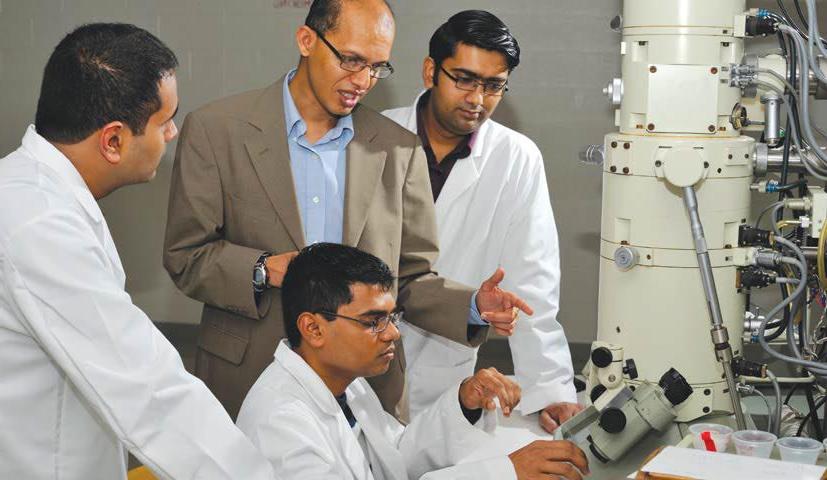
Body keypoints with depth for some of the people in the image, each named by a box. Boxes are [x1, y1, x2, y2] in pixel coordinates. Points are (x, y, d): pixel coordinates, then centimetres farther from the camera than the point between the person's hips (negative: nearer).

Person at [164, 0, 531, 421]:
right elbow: (184, 256, -2)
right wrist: (266, 269, -19)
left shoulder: (399, 150, 5)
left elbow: (410, 278, 7)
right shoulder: (215, 130, -3)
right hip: (248, 383, -2)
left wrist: (475, 306, -12)